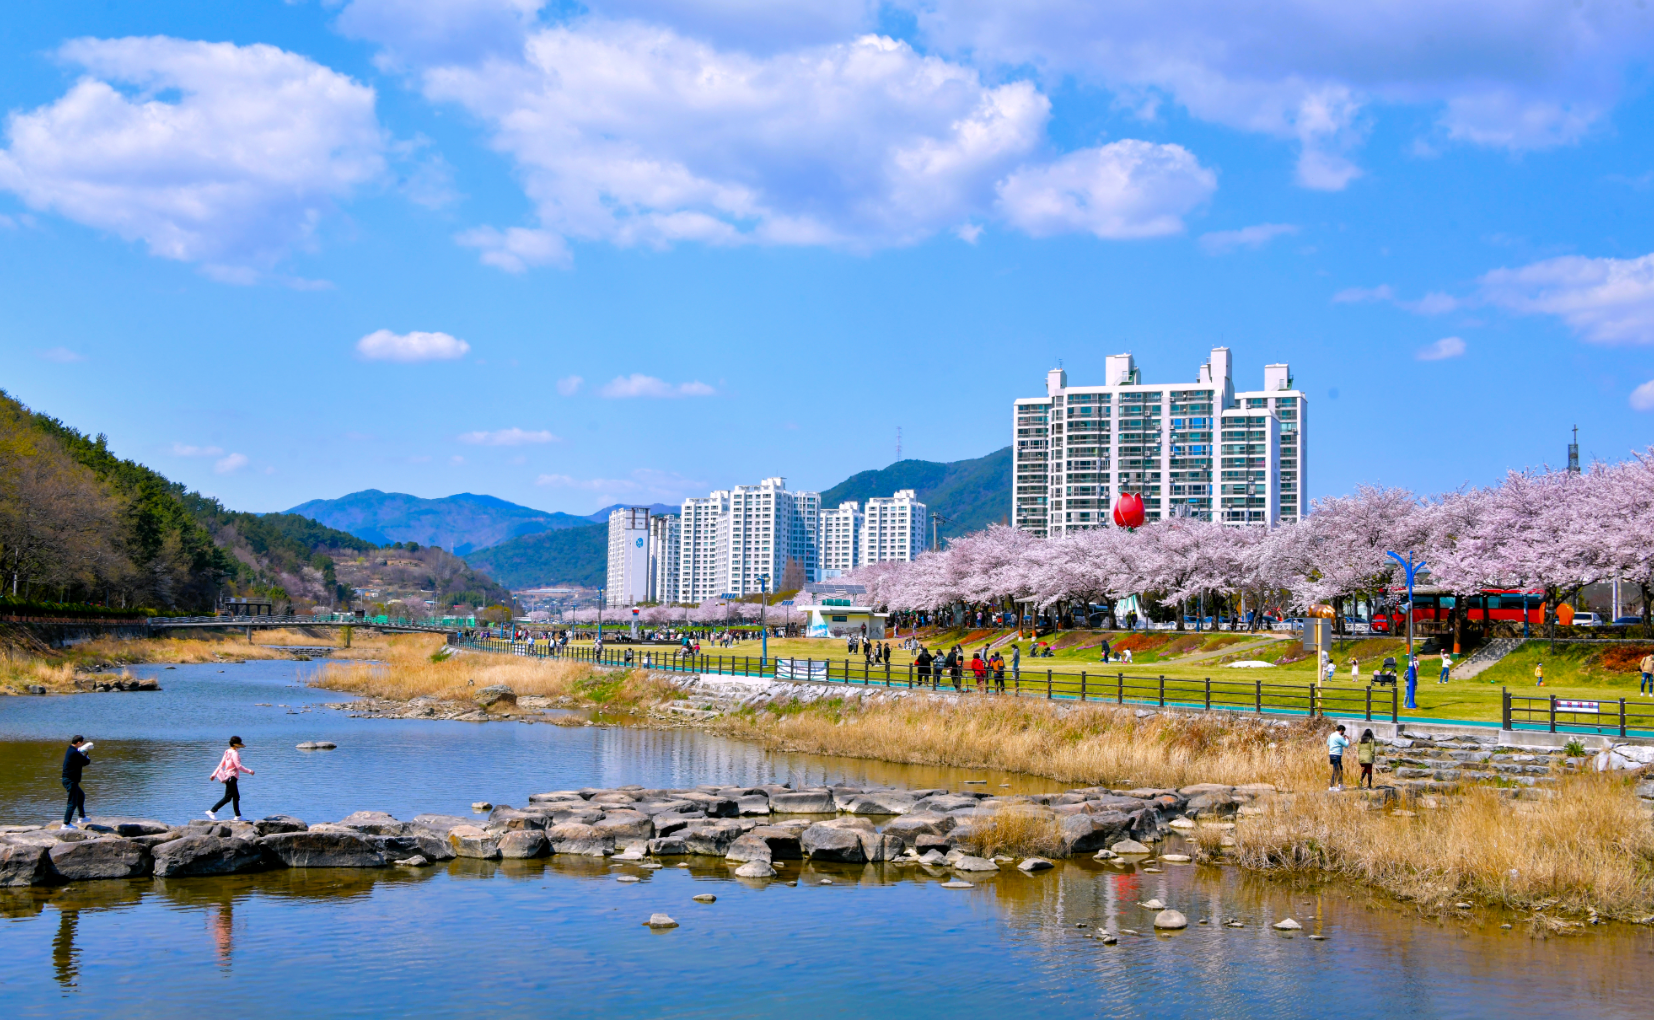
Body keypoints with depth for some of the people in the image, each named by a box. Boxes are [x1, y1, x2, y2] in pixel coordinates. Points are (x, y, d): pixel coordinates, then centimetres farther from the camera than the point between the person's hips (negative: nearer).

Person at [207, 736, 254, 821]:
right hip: (232, 777, -10)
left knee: (236, 797, 13)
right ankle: (211, 811, -9)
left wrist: (214, 774, 16)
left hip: (228, 777, 10)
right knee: (227, 798, -7)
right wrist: (249, 771, -14)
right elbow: (238, 766, -21)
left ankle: (238, 816, 16)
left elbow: (221, 764, 14)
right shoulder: (234, 753, -16)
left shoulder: (228, 752, 12)